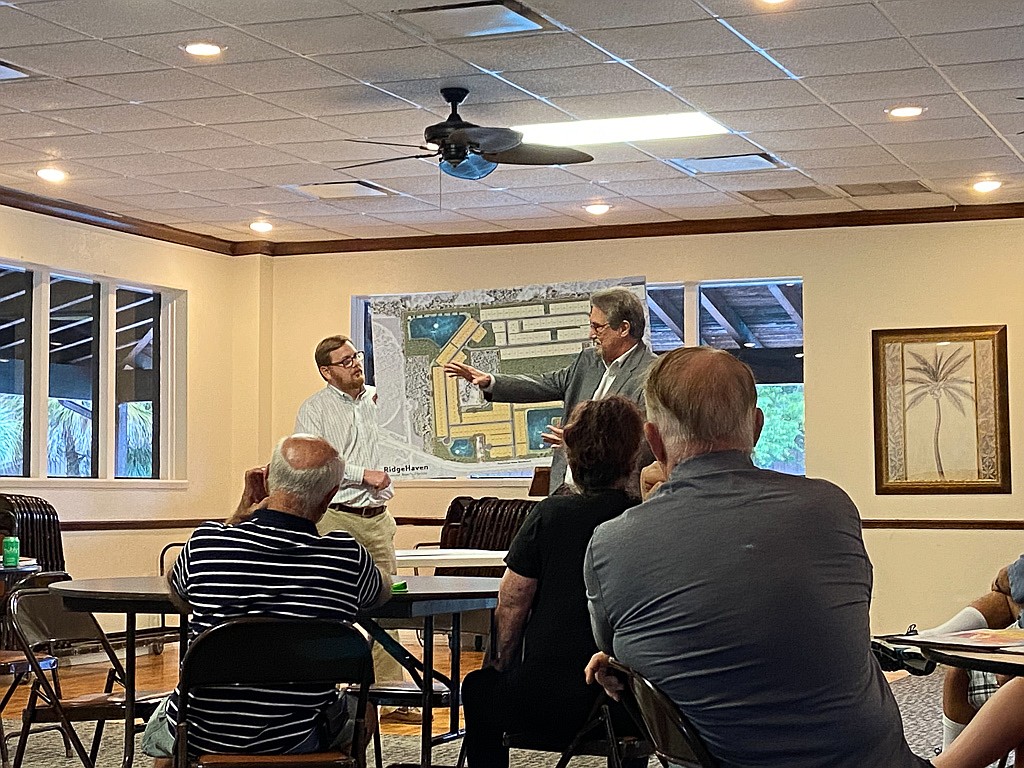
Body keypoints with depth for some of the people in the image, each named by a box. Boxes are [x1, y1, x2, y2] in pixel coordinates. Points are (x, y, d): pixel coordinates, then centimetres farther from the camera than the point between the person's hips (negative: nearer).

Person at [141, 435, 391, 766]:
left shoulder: (205, 541, -16)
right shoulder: (348, 557, -16)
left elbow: (175, 587, 10)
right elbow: (383, 590, 10)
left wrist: (240, 517, 9)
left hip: (202, 738, 1)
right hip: (297, 741, 0)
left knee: (159, 728, 38)